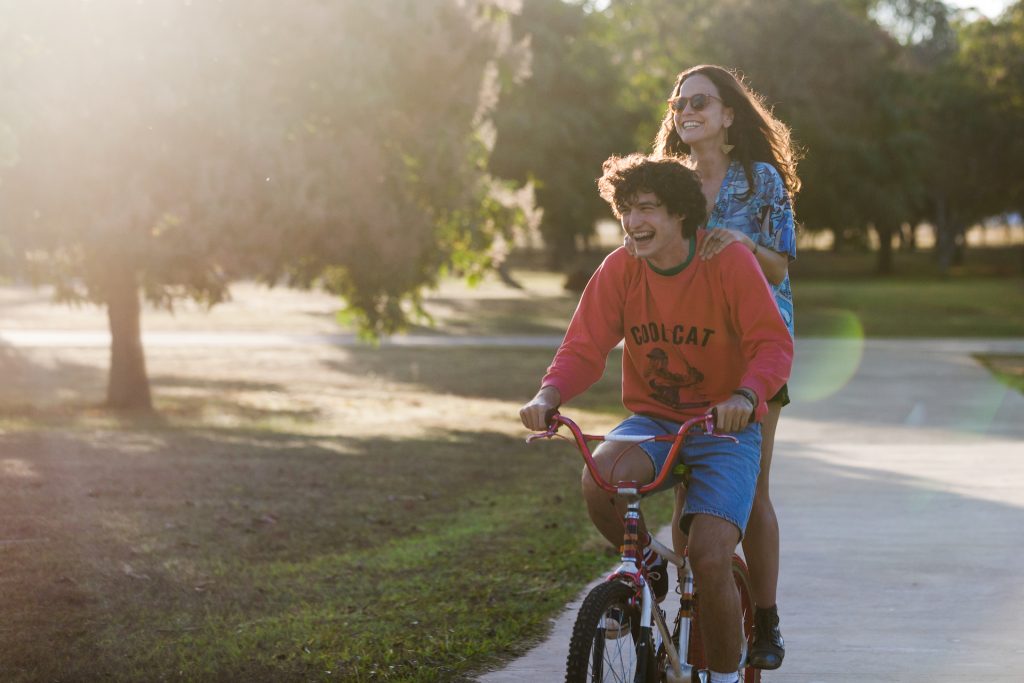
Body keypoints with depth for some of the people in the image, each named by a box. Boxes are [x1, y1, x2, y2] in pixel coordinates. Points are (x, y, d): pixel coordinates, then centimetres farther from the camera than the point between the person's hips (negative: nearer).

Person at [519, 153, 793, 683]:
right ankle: (644, 567, 0)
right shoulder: (619, 270, -3)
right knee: (599, 478, -32)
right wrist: (548, 396, -28)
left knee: (709, 557, -22)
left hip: (724, 429, -3)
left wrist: (746, 394, -39)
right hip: (652, 421, 3)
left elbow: (773, 344, -18)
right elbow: (584, 348, -7)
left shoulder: (729, 261, -12)